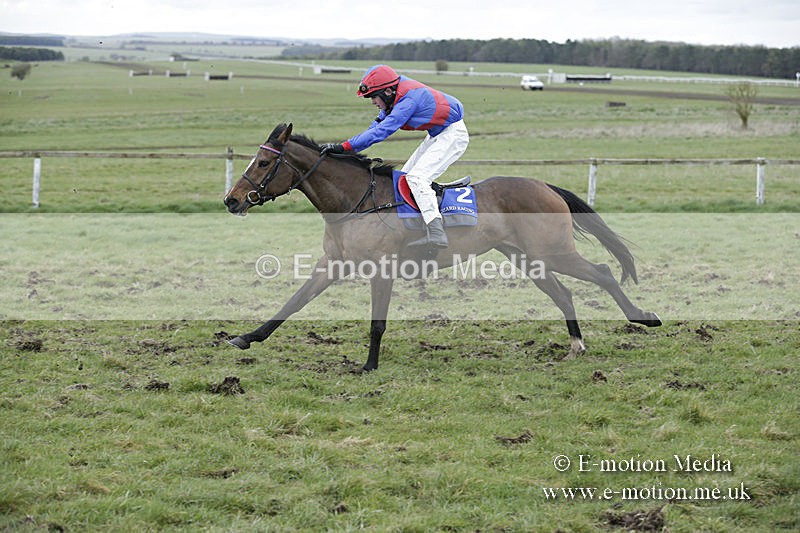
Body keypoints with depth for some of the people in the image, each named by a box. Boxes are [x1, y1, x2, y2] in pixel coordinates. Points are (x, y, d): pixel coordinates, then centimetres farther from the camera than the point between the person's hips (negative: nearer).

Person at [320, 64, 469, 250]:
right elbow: (379, 122, 9)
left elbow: (382, 131, -33)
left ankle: (436, 233, -32)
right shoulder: (397, 91, -2)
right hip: (437, 135, 11)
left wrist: (343, 147, -36)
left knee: (416, 177, -22)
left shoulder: (407, 101, -29)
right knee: (405, 175, 13)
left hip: (453, 134, -11)